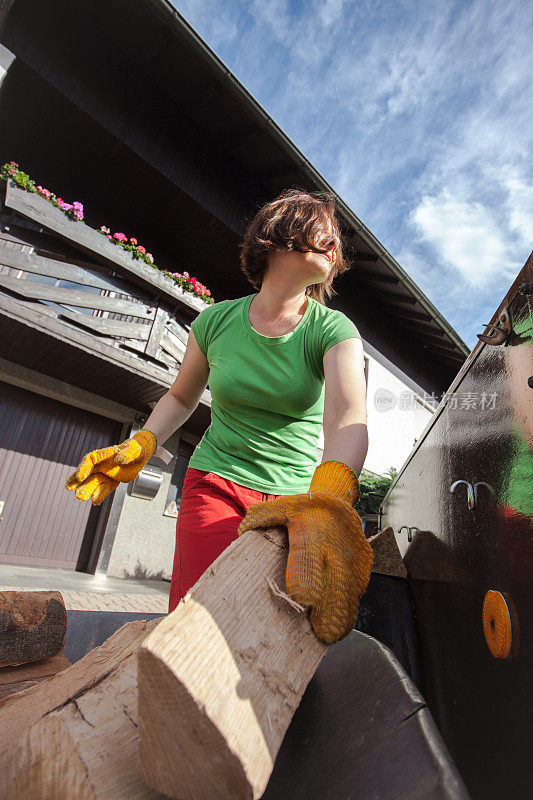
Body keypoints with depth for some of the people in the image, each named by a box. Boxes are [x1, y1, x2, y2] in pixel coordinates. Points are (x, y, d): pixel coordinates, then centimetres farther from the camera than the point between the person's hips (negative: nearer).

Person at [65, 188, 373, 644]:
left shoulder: (335, 330, -7)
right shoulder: (216, 321, -2)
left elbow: (349, 417, -25)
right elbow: (182, 397, 13)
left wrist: (329, 498, -45)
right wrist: (141, 444, -5)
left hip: (295, 497, 1)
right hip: (216, 483, 0)